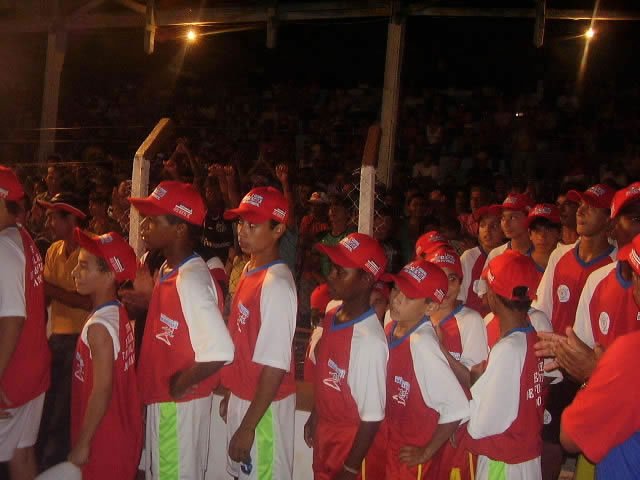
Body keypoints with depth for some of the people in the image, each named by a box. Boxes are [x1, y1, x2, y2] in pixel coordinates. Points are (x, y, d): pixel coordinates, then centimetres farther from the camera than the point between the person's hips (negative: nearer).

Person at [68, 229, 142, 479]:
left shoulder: (99, 326, -23)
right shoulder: (119, 313, 3)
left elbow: (102, 391, -23)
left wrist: (82, 444, -16)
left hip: (105, 439, -8)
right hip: (124, 430, 8)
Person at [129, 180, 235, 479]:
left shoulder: (191, 279, -26)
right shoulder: (167, 270, 5)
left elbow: (220, 351, -34)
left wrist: (180, 384, -22)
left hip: (180, 402, -9)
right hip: (161, 397, 9)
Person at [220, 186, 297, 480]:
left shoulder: (277, 285, -22)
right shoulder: (248, 273, 5)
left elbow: (274, 366, -23)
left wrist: (248, 425, -19)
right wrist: (230, 395, 16)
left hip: (265, 405, -8)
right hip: (241, 397, 8)